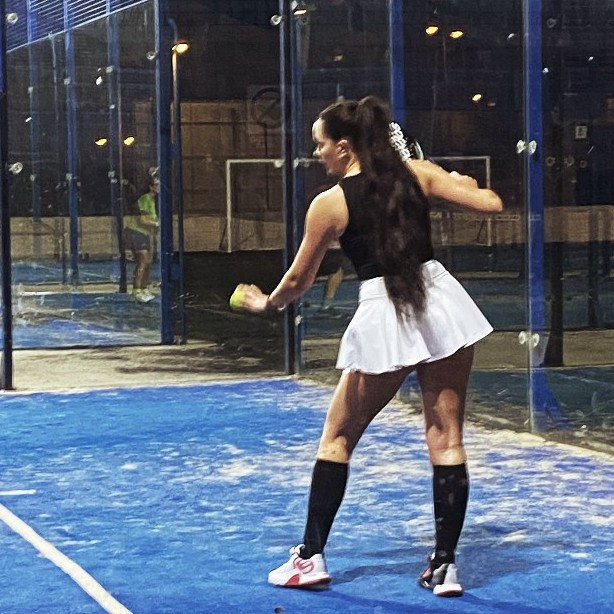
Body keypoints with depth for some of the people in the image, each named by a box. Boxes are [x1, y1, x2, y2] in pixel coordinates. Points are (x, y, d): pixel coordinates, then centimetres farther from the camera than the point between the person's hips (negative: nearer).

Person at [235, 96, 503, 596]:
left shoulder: (329, 204, -2)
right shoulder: (416, 172, 5)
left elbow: (299, 280, 8)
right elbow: (492, 204, 3)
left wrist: (266, 303, 29)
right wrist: (464, 183, 25)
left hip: (384, 316, -3)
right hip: (442, 302, 3)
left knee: (337, 439, 14)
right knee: (446, 440, 7)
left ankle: (312, 558, 17)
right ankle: (445, 566, 7)